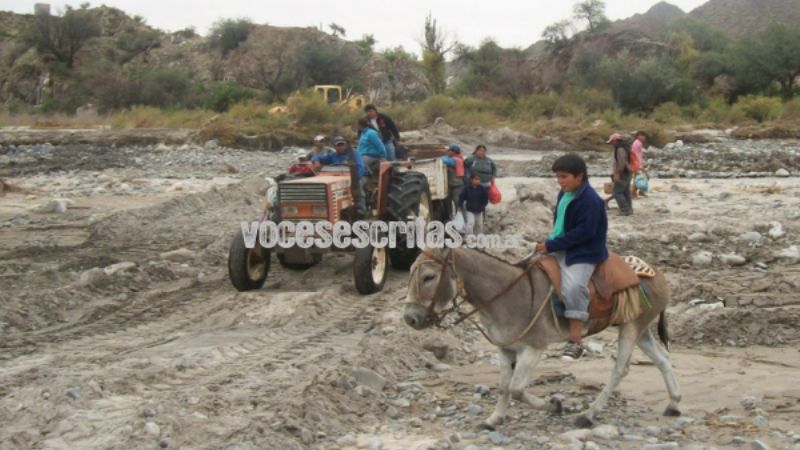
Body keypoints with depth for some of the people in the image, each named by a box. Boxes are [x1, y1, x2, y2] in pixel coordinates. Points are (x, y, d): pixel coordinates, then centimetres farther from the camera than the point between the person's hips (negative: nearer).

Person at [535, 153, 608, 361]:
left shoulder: (589, 199, -15)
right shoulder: (564, 194, 12)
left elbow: (583, 232, -21)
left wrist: (552, 245, -20)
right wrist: (549, 243, 7)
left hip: (582, 254, -10)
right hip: (559, 248, 10)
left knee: (572, 287, -30)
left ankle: (575, 342, -25)